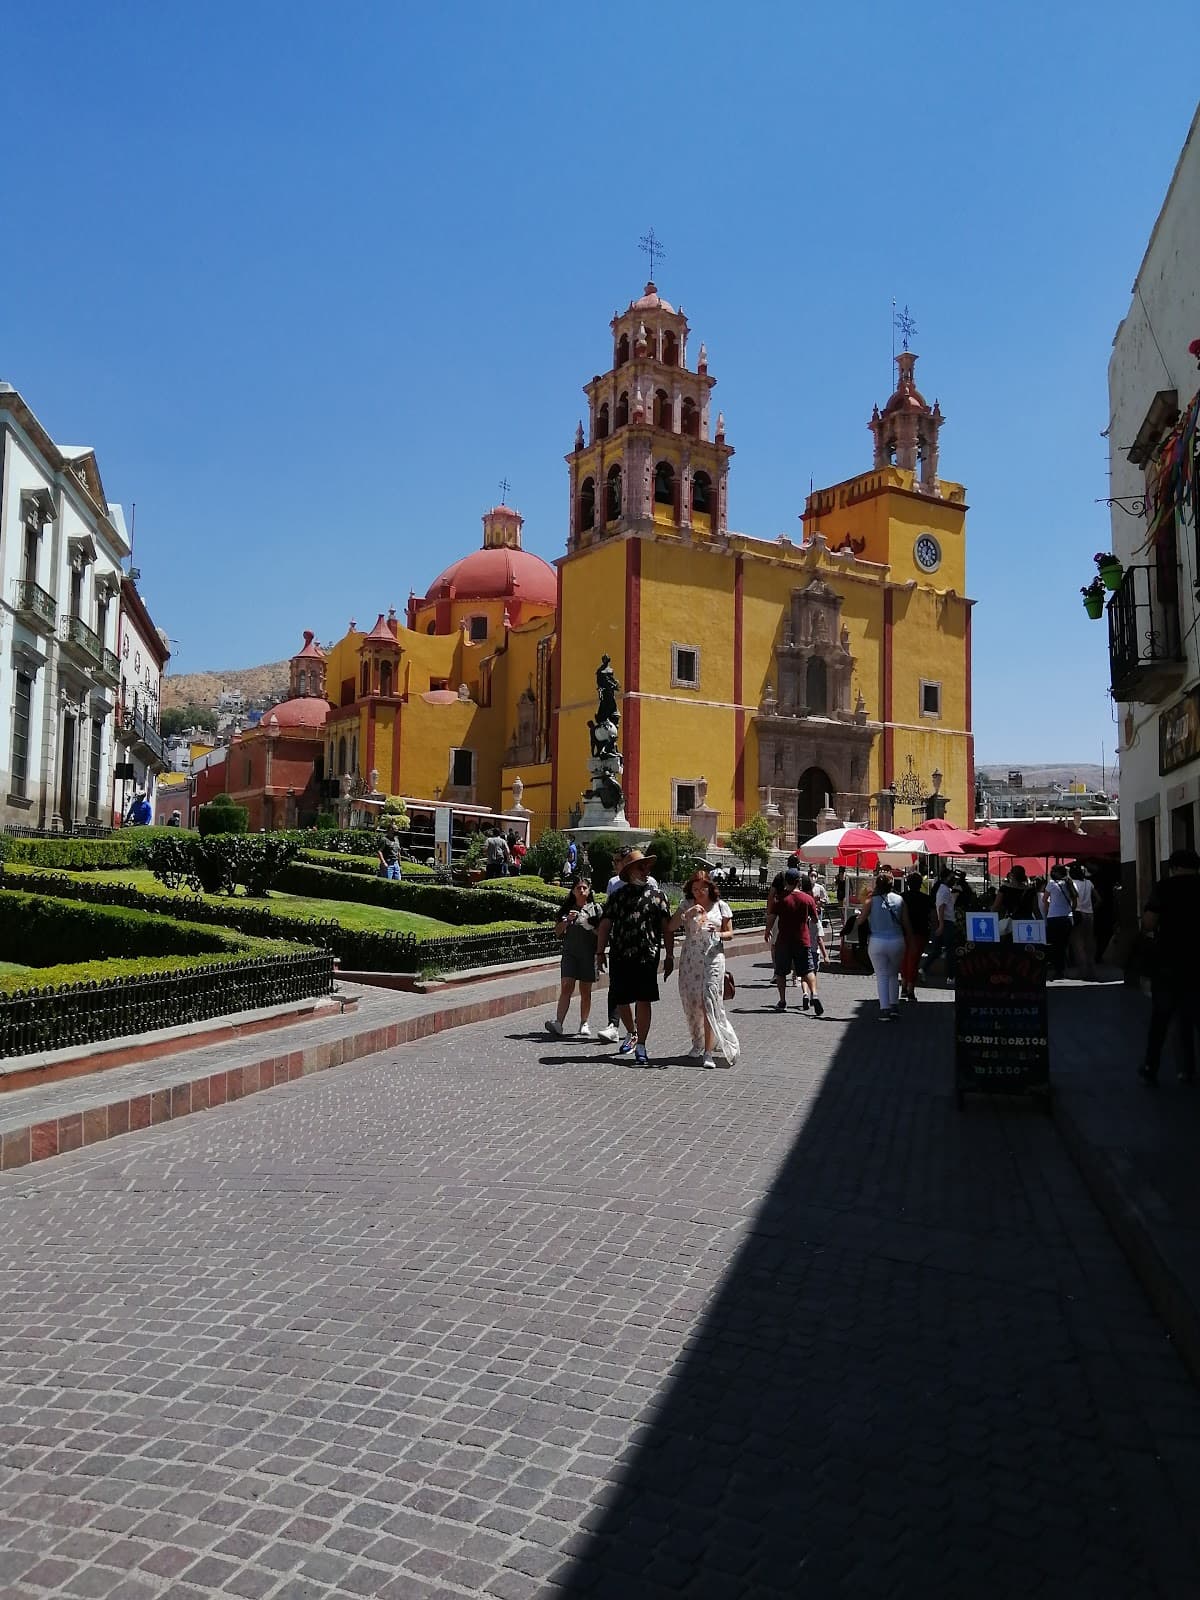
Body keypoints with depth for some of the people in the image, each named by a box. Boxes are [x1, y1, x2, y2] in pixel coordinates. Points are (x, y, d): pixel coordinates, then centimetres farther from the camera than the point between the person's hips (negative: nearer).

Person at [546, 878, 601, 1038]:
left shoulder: (595, 908, 8)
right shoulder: (566, 908, 12)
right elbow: (557, 931, 10)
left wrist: (591, 927, -13)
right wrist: (567, 920, -7)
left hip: (589, 954, 0)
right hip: (570, 953, 0)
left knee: (585, 991, 4)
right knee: (566, 987, -11)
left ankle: (584, 1024, 14)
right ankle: (558, 1022, -19)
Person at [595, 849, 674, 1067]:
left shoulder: (657, 895, 9)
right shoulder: (617, 896, 10)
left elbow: (667, 927, 6)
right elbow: (605, 924, 7)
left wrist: (670, 955, 0)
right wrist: (600, 952, 1)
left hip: (648, 956, -2)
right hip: (620, 956, 2)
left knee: (643, 1000, -7)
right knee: (621, 1000, 8)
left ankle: (640, 1047, 0)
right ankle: (632, 1034, 35)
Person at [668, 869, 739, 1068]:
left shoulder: (720, 906, 5)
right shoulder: (687, 905, 6)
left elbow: (730, 933, 9)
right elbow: (671, 927, -4)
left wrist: (717, 934, -12)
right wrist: (688, 914, -17)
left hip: (713, 957, -2)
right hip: (690, 958, 2)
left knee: (709, 1003, -10)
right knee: (691, 1002, 7)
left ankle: (708, 1052, -11)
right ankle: (697, 1043, 28)